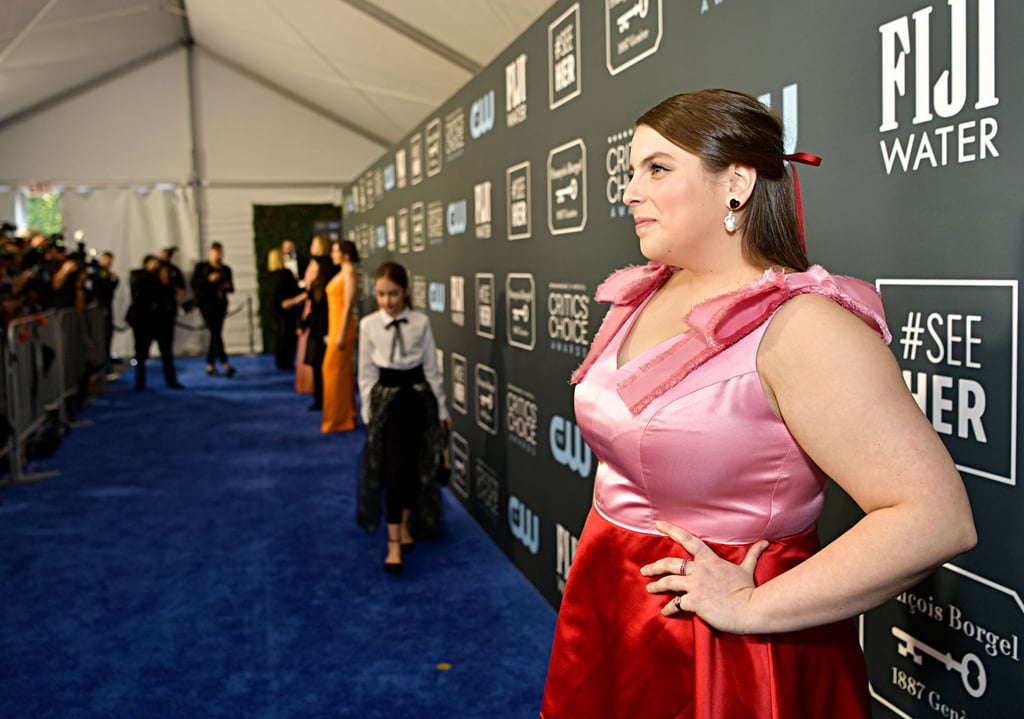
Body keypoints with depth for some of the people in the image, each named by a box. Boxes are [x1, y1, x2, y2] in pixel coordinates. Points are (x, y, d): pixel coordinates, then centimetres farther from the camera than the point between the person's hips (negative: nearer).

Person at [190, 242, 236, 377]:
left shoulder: (226, 269, 15)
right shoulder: (201, 267, 3)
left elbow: (231, 288, 19)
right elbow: (193, 283, -6)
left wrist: (228, 287, -5)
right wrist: (209, 279, -17)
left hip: (220, 304, 5)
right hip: (206, 304, -5)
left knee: (216, 334, 5)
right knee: (216, 332, -15)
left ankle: (210, 365, 12)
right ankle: (225, 364, -22)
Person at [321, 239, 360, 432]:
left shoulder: (349, 273, -13)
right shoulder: (341, 273, 14)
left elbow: (348, 306, -18)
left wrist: (341, 335, -20)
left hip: (343, 327, -9)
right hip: (335, 326, 9)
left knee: (336, 371, -5)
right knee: (343, 372, 13)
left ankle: (340, 419, 3)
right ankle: (347, 414, 21)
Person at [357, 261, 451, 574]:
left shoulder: (421, 322, -5)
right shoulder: (369, 325, -5)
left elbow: (432, 367, 0)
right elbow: (366, 373, 0)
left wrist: (441, 408, 3)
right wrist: (369, 412, 0)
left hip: (417, 396, 1)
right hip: (386, 398, -1)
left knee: (412, 466, 8)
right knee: (394, 468, -4)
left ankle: (405, 525, 29)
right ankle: (394, 542, 1)